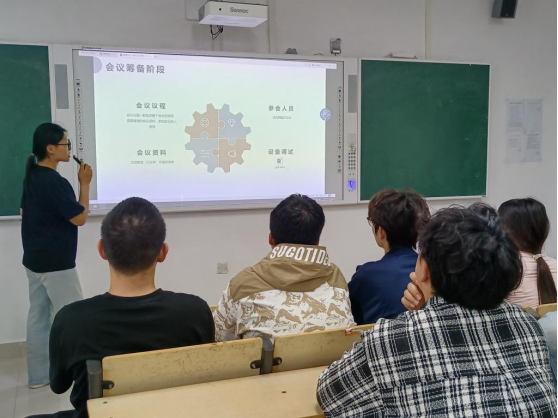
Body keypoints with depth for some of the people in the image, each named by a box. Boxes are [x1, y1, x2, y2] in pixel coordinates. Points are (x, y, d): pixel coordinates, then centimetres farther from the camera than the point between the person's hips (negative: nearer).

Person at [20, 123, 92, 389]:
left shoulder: (32, 176, 7)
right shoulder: (55, 182, -22)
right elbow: (80, 218, -17)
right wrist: (84, 183, -12)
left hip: (34, 260, 9)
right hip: (56, 263, -9)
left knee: (38, 315, 13)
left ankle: (38, 375, 22)